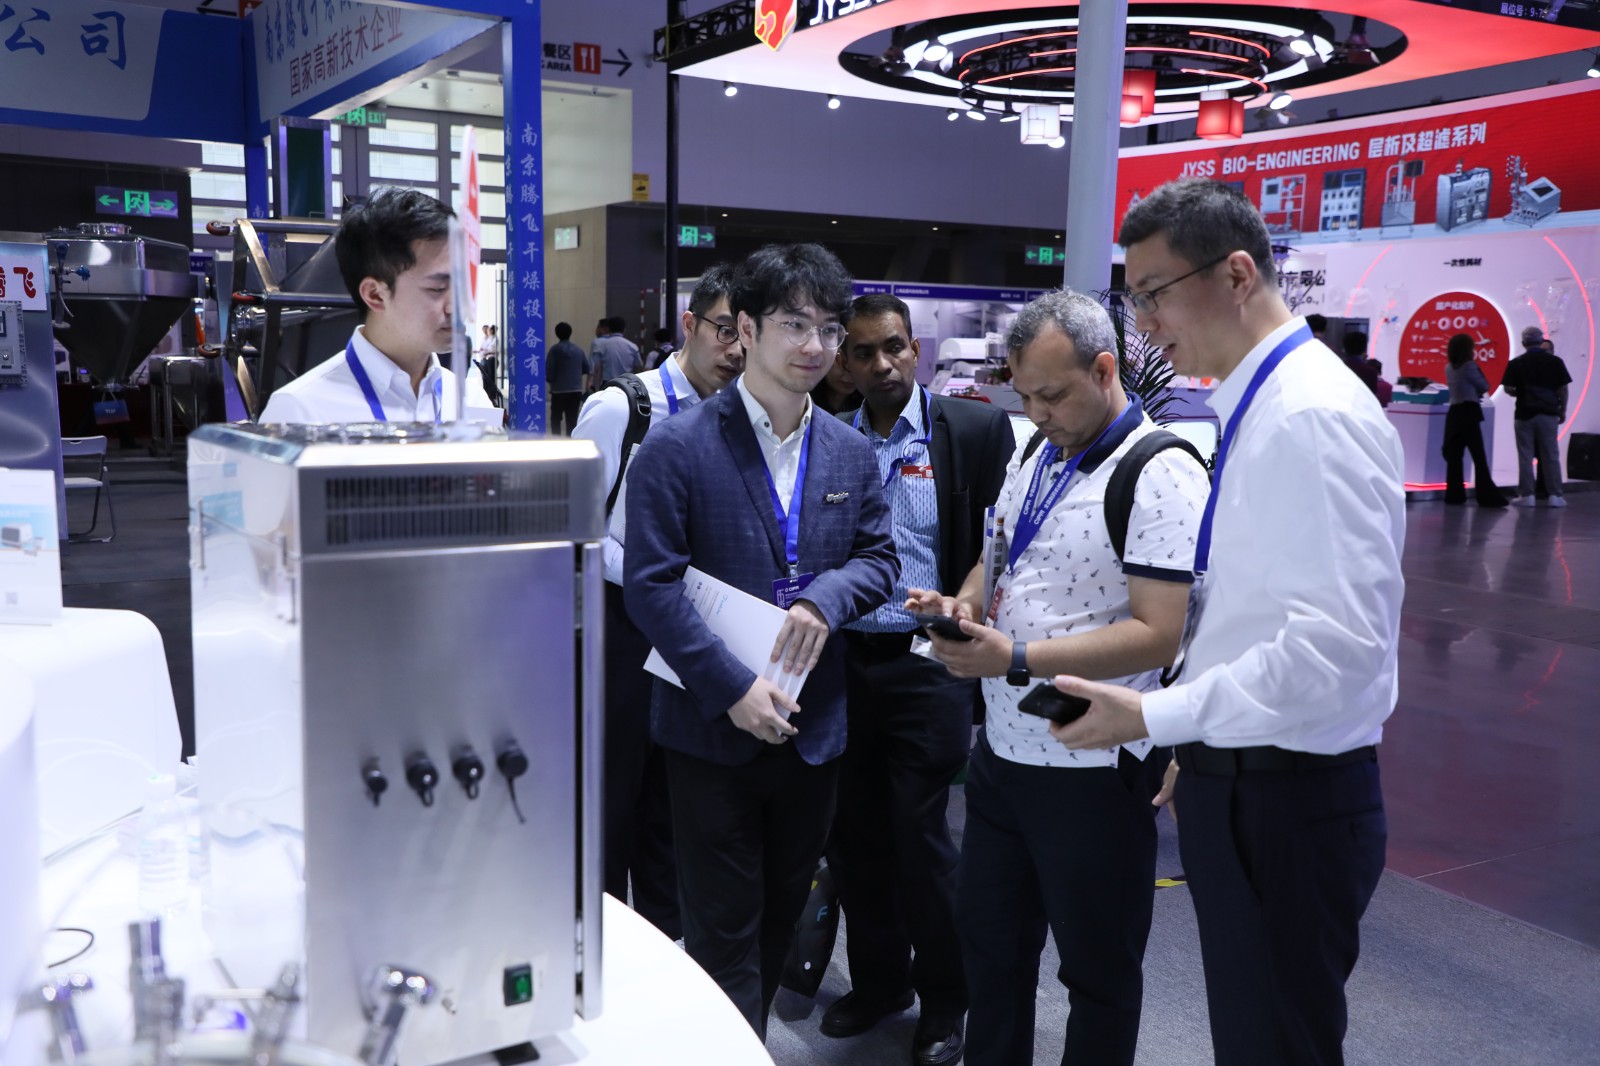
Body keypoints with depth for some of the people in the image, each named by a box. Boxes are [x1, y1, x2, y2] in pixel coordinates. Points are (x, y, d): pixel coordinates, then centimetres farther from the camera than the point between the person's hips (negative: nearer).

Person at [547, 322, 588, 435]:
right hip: (576, 391, 3)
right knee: (572, 420, 7)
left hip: (559, 390, -3)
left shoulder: (555, 349, -6)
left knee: (556, 419, 9)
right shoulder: (578, 350, 6)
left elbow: (549, 369, -12)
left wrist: (549, 379, 8)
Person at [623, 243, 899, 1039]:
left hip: (813, 726, 5)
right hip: (714, 729, -5)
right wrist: (732, 690, -19)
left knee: (782, 916, 20)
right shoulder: (677, 449, -11)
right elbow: (650, 585, -14)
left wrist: (825, 598, -14)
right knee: (725, 930, 7)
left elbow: (879, 559, 8)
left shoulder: (850, 453, 5)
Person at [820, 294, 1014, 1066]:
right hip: (842, 661, 4)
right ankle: (877, 978, 33)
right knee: (855, 833, 12)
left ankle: (943, 1002, 22)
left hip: (926, 664, -4)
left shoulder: (974, 430, -3)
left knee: (919, 836, 2)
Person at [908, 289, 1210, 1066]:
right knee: (989, 945, 20)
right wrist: (965, 601, -3)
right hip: (1002, 748, 8)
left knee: (1098, 971, 11)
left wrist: (1016, 660, -26)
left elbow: (1157, 635, -23)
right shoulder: (1034, 456, 8)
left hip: (1092, 770, -8)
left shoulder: (1161, 475, -18)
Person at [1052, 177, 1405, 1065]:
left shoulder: (1315, 416, -19)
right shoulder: (1252, 406, 10)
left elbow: (1338, 645, -26)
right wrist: (1190, 743, 15)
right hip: (1235, 776, 9)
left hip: (1289, 799, -9)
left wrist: (1153, 717, -20)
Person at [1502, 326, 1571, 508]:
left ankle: (1527, 495, 2)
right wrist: (1563, 410, 11)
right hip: (1548, 413, 1)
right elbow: (1563, 389, 0)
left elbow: (1507, 389, -4)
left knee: (1525, 456, 3)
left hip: (1524, 413, -1)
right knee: (1551, 455, 6)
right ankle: (1555, 495, 6)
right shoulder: (1555, 361, 0)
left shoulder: (1516, 363, -2)